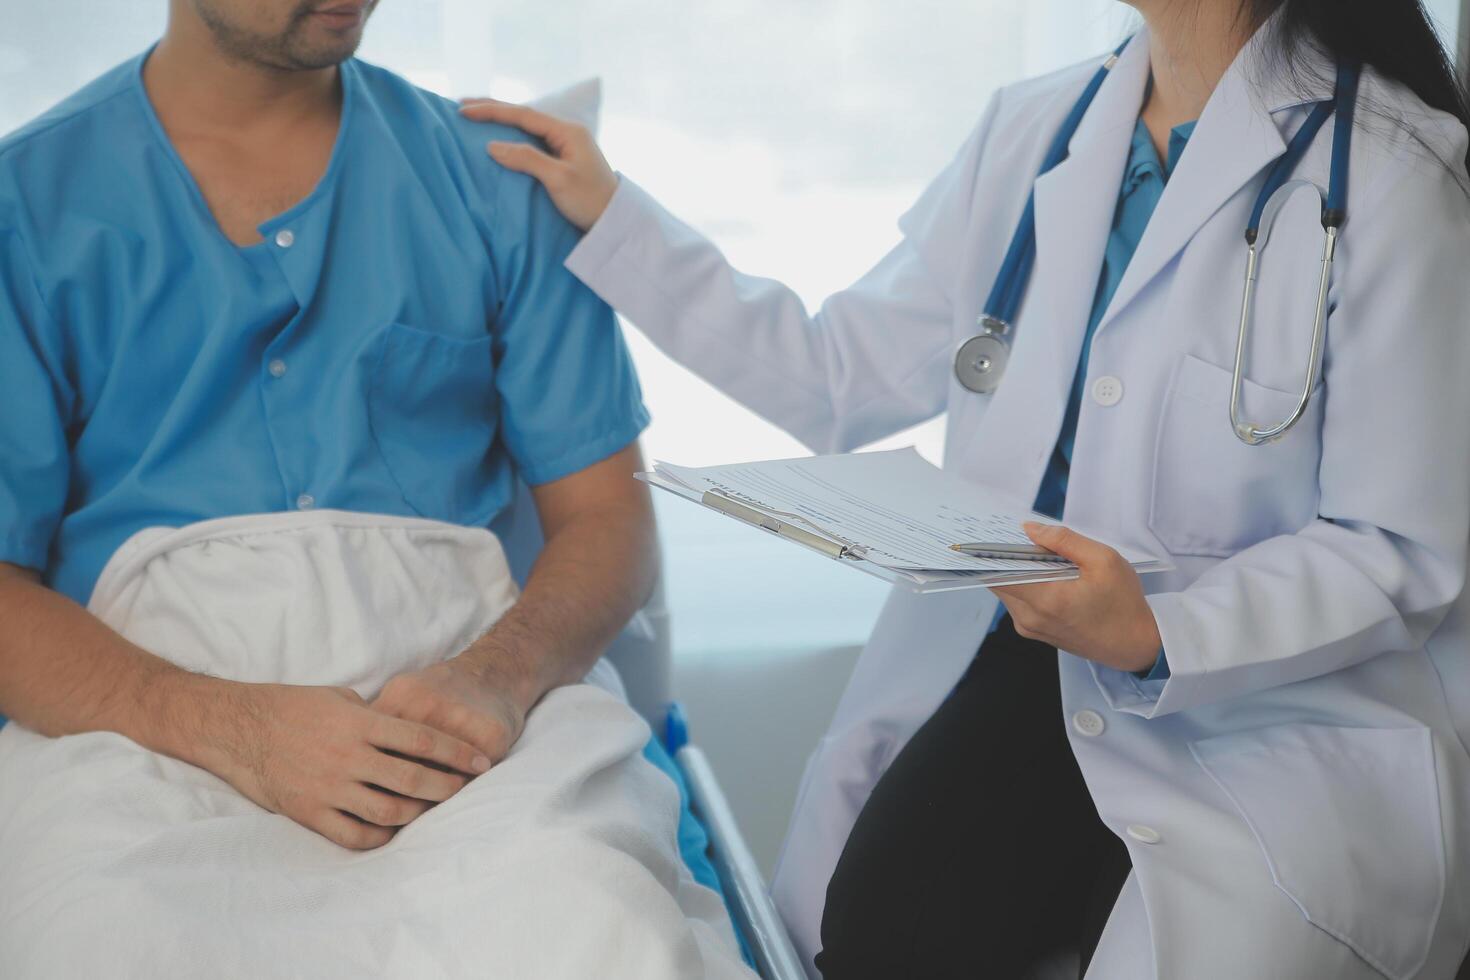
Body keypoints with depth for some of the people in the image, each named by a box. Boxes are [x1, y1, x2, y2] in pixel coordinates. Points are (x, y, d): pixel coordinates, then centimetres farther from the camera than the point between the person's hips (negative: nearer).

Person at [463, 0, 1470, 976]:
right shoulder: (1034, 127, 6)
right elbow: (840, 377, 10)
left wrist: (1157, 636, -27)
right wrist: (611, 218, 8)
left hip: (1290, 712, -3)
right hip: (1036, 656, 4)